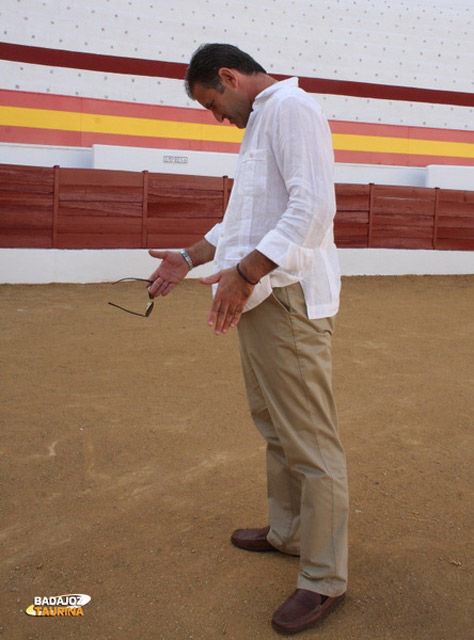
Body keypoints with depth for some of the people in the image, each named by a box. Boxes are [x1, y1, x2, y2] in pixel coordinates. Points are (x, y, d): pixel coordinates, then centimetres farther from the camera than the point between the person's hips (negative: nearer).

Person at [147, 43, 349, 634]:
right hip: (256, 298, 11)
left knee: (311, 444, -4)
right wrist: (190, 258, 21)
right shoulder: (259, 122, 23)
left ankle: (324, 579, 7)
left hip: (288, 299, -11)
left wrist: (244, 273, -23)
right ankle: (287, 532, 35)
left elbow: (312, 206, -22)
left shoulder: (291, 108, -9)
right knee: (275, 430, 19)